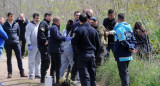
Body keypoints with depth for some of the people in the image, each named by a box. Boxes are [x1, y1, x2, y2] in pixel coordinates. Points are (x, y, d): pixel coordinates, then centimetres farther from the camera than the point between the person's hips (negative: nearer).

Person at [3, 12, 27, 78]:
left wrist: (17, 38, 11)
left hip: (16, 43, 2)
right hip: (8, 44, -2)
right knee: (9, 58, 5)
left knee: (19, 58, -1)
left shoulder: (16, 24, 9)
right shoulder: (5, 25, 0)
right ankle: (9, 73, 10)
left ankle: (22, 72, 1)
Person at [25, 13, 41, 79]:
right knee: (31, 61, -2)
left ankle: (37, 74, 15)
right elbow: (27, 36, -8)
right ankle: (31, 74, 3)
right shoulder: (29, 25, -5)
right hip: (33, 46, -5)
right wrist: (29, 44, -14)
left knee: (38, 61, 9)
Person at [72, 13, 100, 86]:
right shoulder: (94, 30, 7)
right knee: (92, 75, 13)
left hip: (82, 55, -5)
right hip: (92, 54, 5)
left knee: (84, 75, -6)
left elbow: (73, 43, -10)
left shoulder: (79, 30, -10)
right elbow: (98, 44, 11)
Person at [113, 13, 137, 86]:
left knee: (123, 73, -5)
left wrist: (131, 48, -12)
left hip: (121, 55, -8)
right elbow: (133, 39, 13)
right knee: (126, 72, 19)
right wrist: (132, 48, -1)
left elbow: (123, 41, -22)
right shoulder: (128, 28, 11)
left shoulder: (119, 29, -16)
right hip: (128, 55, 8)